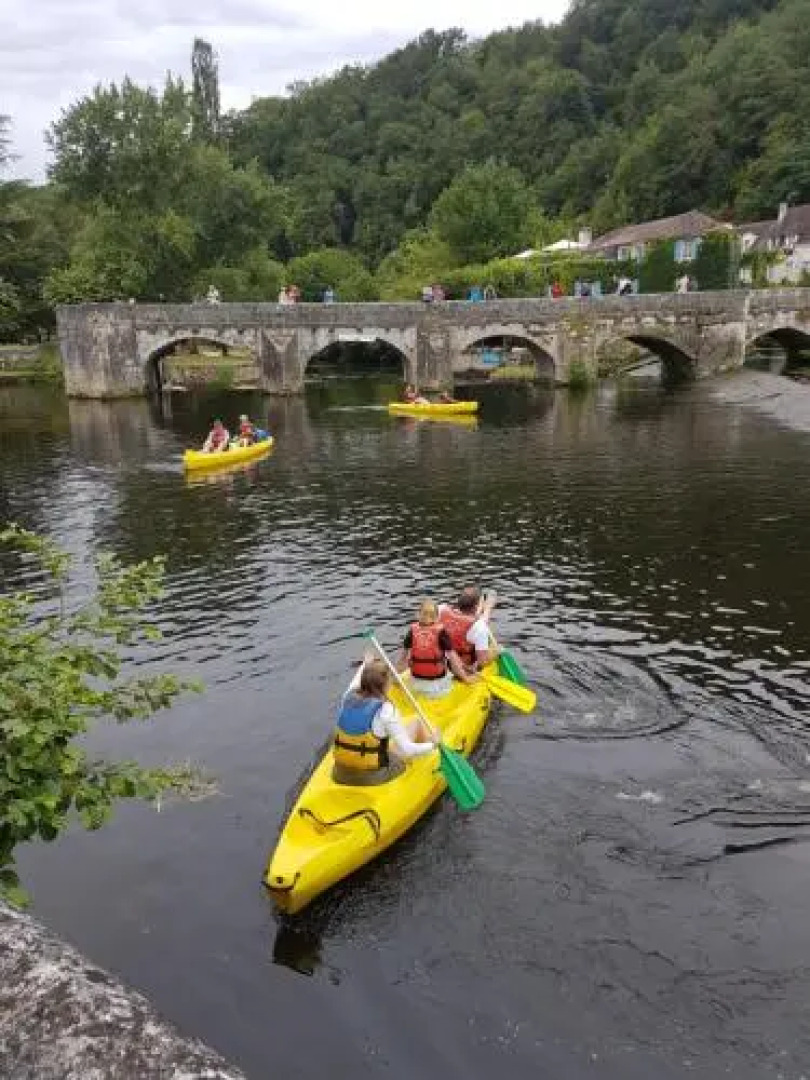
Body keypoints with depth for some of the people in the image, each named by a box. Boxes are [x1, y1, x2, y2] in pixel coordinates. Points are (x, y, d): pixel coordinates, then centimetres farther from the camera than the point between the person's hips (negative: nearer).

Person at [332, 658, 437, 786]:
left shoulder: (348, 698, -5)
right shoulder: (385, 709, -21)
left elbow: (355, 684, 22)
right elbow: (406, 750, -20)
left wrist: (365, 665, 36)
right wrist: (432, 745, -5)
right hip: (374, 776, -5)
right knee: (417, 723, 9)